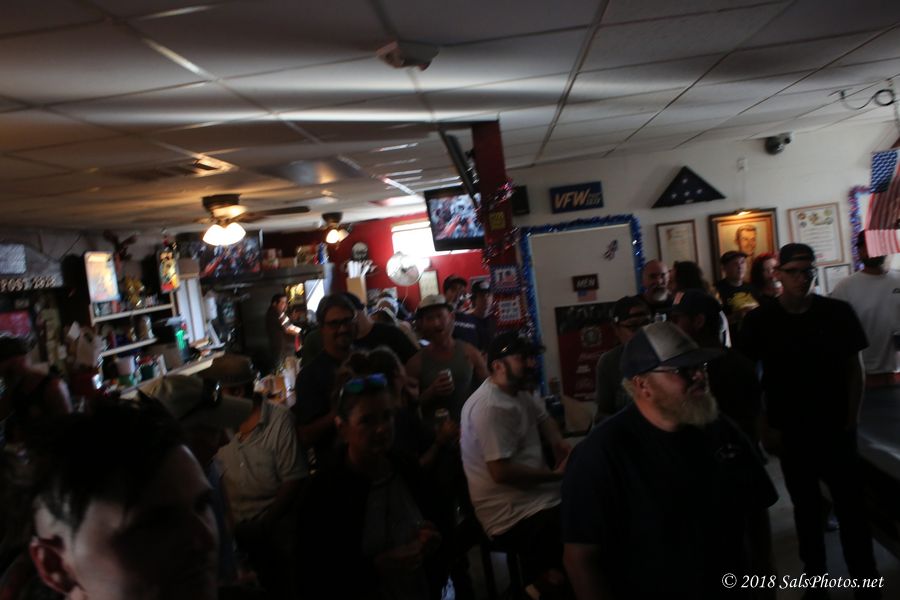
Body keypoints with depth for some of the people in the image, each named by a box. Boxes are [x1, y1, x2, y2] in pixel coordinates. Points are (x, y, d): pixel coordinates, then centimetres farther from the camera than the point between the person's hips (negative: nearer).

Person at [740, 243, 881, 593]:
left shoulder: (839, 312, -4)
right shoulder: (760, 321, -6)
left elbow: (854, 367, 3)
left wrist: (852, 419, -3)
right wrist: (766, 427, -4)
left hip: (836, 428, 0)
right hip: (790, 431, 0)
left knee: (851, 506, 3)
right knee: (806, 507, 14)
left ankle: (866, 581, 17)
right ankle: (815, 577, 28)